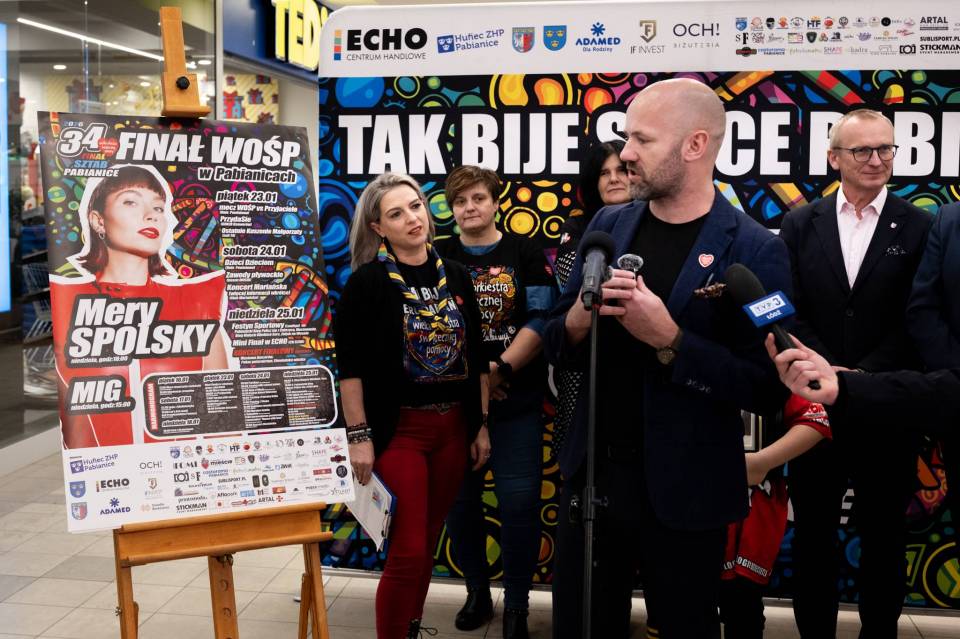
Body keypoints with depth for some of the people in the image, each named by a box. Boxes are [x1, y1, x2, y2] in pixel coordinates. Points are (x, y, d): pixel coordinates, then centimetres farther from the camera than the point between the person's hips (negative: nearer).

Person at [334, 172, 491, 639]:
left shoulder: (456, 276, 7)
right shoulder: (366, 282, -7)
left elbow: (477, 357, 10)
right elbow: (350, 366, -9)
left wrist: (482, 424, 7)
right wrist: (359, 436, -13)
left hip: (454, 427, 5)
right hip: (398, 430, -5)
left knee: (428, 544, 14)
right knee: (408, 552, -5)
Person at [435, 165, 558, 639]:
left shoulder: (526, 253, 3)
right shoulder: (438, 258, 7)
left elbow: (541, 319, -6)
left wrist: (499, 370, -15)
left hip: (516, 401, -1)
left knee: (519, 502, -2)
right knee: (461, 501, 8)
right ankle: (476, 593, 27)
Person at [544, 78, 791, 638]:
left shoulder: (755, 251, -12)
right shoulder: (608, 226, 3)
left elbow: (768, 390, -15)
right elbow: (557, 348, 7)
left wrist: (670, 340, -26)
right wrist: (580, 316, -16)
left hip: (684, 493, -4)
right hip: (591, 476, 4)